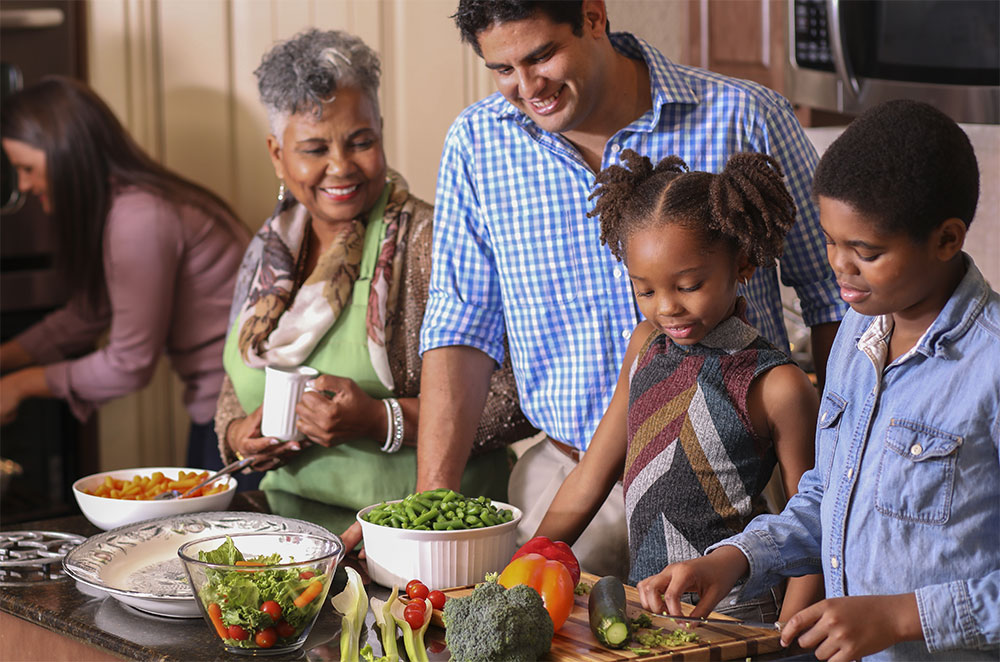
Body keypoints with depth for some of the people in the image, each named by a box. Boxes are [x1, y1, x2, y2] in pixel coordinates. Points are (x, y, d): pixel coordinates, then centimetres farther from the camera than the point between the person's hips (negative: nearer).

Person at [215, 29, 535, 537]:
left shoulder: (428, 244, -7)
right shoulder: (268, 254, 13)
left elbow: (517, 403, -12)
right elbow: (235, 393, 26)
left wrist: (383, 421, -19)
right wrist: (238, 435, 3)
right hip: (291, 523, 6)